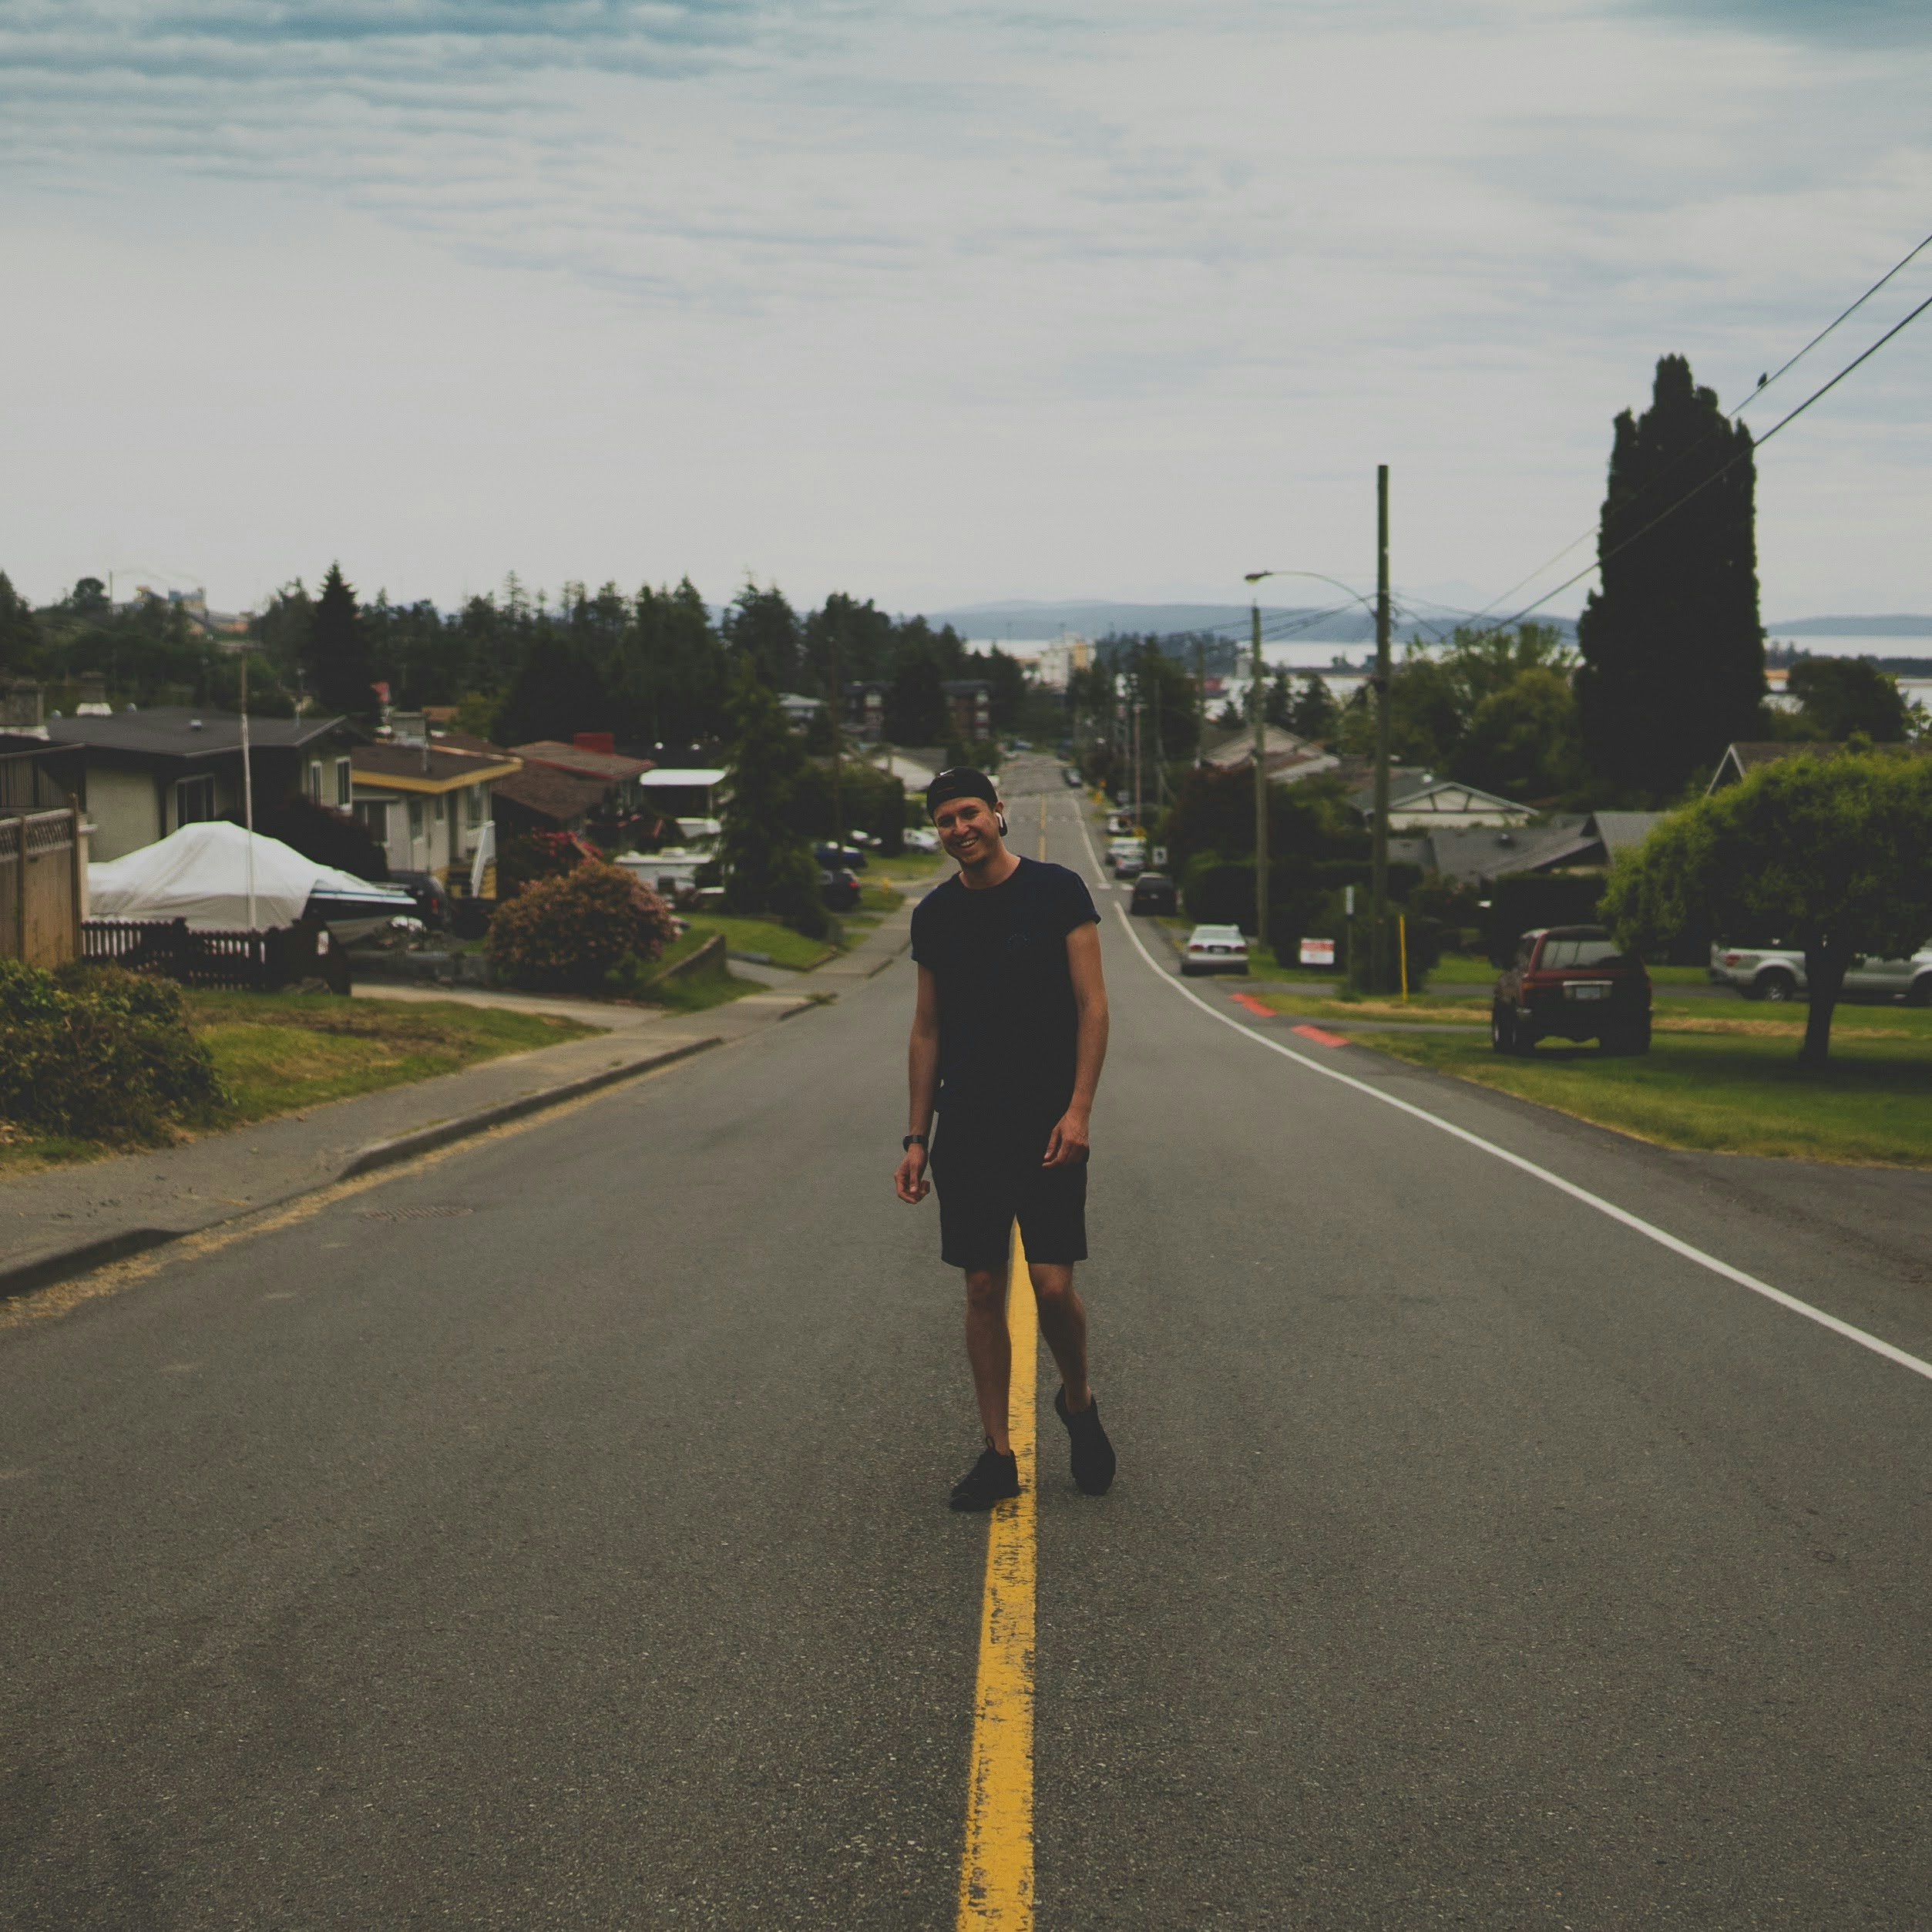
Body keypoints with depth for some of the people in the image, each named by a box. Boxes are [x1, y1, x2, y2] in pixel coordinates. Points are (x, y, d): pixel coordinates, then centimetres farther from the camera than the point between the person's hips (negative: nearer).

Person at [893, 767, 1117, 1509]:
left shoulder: (1056, 891, -4)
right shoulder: (935, 915, 9)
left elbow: (1092, 1005, -5)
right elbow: (927, 1030, 13)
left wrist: (1078, 1109, -14)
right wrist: (916, 1137, 9)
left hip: (1046, 1127, -4)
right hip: (968, 1127, 4)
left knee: (1053, 1285, -9)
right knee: (983, 1289, 4)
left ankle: (1078, 1402, 20)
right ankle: (998, 1453, 11)